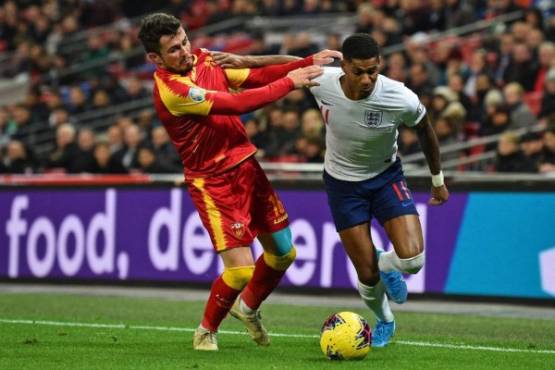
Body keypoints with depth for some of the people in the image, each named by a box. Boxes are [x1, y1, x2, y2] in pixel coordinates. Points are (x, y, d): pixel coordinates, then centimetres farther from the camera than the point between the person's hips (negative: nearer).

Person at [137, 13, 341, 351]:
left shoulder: (205, 59, 1)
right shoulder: (170, 89, -24)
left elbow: (257, 76, 3)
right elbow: (238, 104, -28)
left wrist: (308, 63, -10)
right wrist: (289, 83, -23)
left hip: (247, 166, 8)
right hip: (213, 181, -8)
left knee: (283, 253, 14)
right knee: (241, 269, -13)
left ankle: (248, 308, 42)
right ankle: (206, 331, 14)